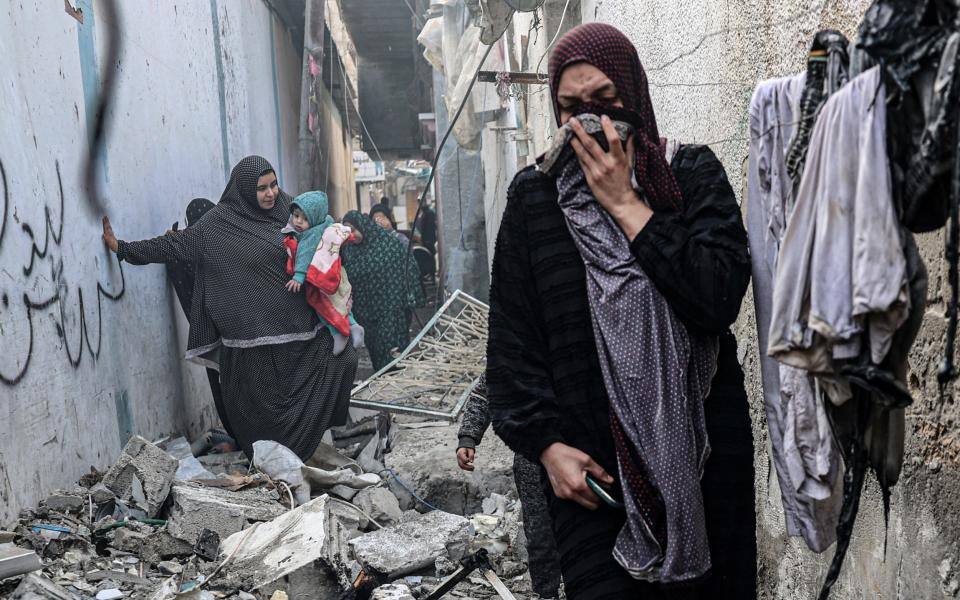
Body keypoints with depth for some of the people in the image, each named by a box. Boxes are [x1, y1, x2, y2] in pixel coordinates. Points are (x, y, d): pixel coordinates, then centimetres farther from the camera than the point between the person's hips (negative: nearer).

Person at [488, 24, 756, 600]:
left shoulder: (693, 174, 2)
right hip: (587, 463, 0)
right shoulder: (534, 195, 3)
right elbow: (512, 336, 3)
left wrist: (625, 204, -14)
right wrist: (546, 445, -6)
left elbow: (720, 299, -14)